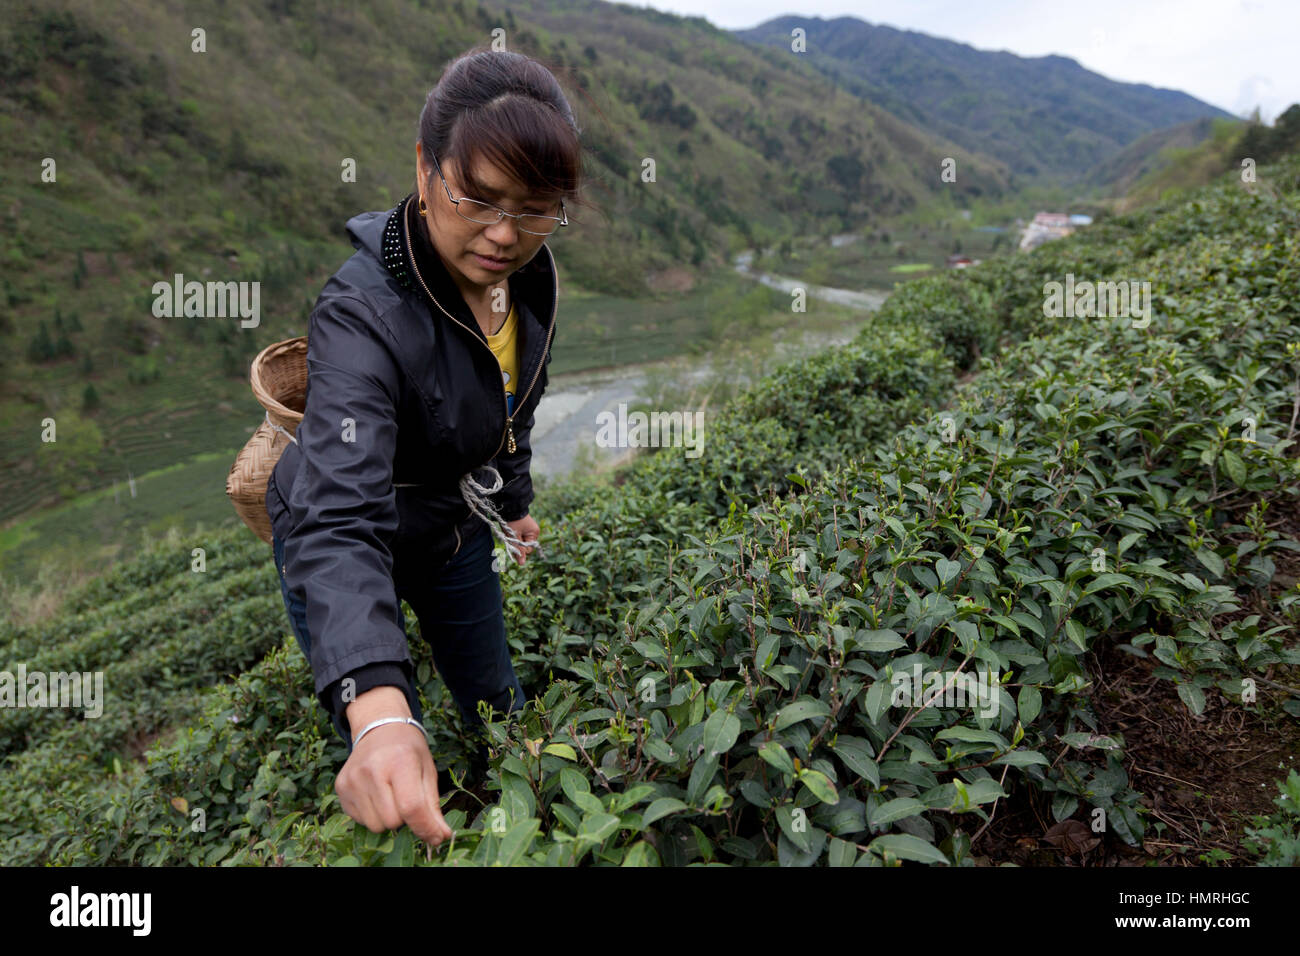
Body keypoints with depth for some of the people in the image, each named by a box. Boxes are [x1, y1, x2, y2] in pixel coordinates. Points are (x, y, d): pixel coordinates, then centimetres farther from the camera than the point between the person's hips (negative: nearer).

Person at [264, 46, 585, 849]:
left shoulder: (529, 276, -16)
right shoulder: (364, 315, -37)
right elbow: (340, 523, -48)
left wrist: (514, 500, 14)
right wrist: (378, 714, -61)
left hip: (455, 525, 6)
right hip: (342, 549, -5)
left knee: (500, 706, 22)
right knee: (394, 773, 4)